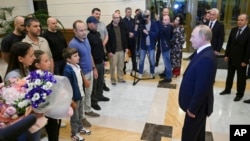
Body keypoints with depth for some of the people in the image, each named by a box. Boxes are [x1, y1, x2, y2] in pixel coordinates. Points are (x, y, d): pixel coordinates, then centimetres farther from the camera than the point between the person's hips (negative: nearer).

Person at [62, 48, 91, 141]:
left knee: (80, 114, 24)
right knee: (75, 116, 10)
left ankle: (80, 128, 44)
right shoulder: (67, 70, -24)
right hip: (74, 97, -8)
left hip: (81, 95, 8)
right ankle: (74, 133, 27)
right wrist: (71, 99, -20)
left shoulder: (77, 66, 2)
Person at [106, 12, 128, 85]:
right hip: (113, 51, -4)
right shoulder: (108, 27, -9)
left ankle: (120, 78, 28)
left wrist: (126, 47, 7)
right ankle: (113, 80, 21)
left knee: (121, 66, 13)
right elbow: (107, 40, -10)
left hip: (121, 50, 4)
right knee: (113, 66, 5)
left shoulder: (122, 26, 6)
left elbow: (125, 37, 11)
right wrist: (109, 51, -13)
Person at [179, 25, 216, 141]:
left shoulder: (206, 58, -31)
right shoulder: (204, 53, 1)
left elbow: (202, 88, -28)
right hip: (197, 103, 9)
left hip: (198, 105, -9)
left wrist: (192, 108, -18)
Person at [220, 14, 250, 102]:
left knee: (241, 78, 9)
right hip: (231, 58, 5)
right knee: (229, 75, 17)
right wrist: (226, 55, 4)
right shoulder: (234, 30, 4)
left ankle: (240, 94, 22)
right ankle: (227, 90, 33)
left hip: (241, 60, -5)